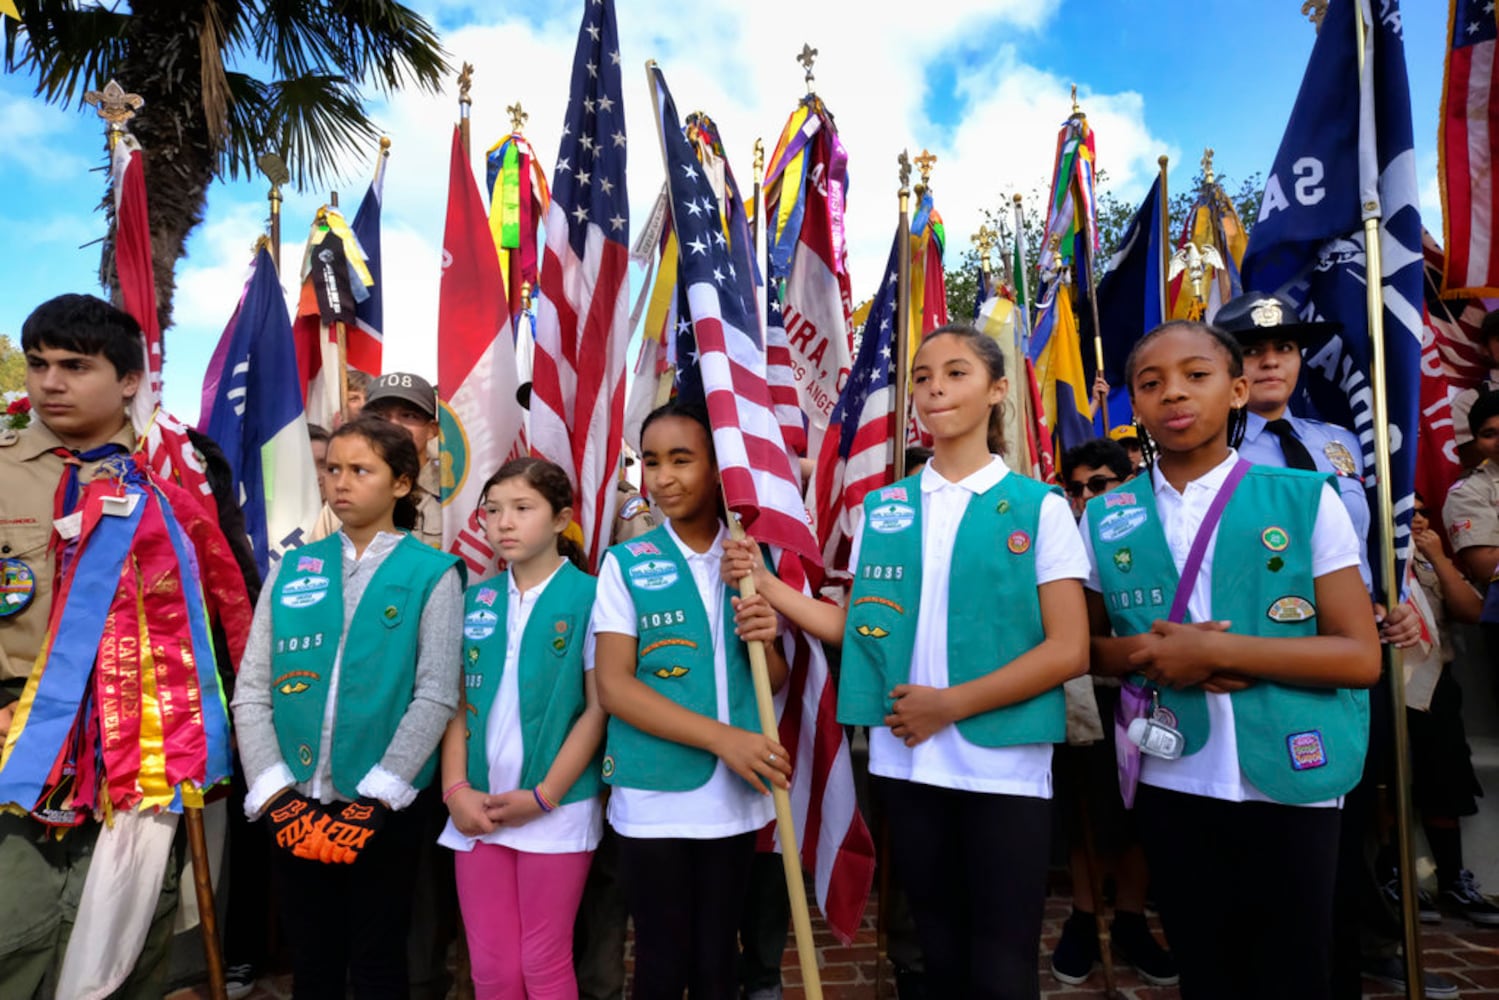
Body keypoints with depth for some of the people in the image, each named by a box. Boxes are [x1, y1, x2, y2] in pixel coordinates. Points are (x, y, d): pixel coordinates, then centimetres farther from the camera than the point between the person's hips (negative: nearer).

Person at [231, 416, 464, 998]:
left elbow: (436, 697, -10)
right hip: (293, 806, 3)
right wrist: (275, 794, -7)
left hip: (382, 808, -3)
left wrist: (373, 800, -15)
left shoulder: (433, 574, -5)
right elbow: (251, 691, 3)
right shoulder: (291, 570, 6)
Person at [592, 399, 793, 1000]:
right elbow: (613, 686, -11)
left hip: (735, 794, 2)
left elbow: (776, 682, 8)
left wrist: (766, 642, -16)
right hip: (653, 795, -2)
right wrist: (723, 737, -20)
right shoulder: (626, 563, -4)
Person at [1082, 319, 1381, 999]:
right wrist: (1145, 653, -12)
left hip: (1289, 784, -2)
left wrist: (1217, 649, -19)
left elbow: (1361, 655, -8)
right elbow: (1086, 645, 9)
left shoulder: (1306, 499, -5)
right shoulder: (1106, 518, 1)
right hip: (1170, 785, 2)